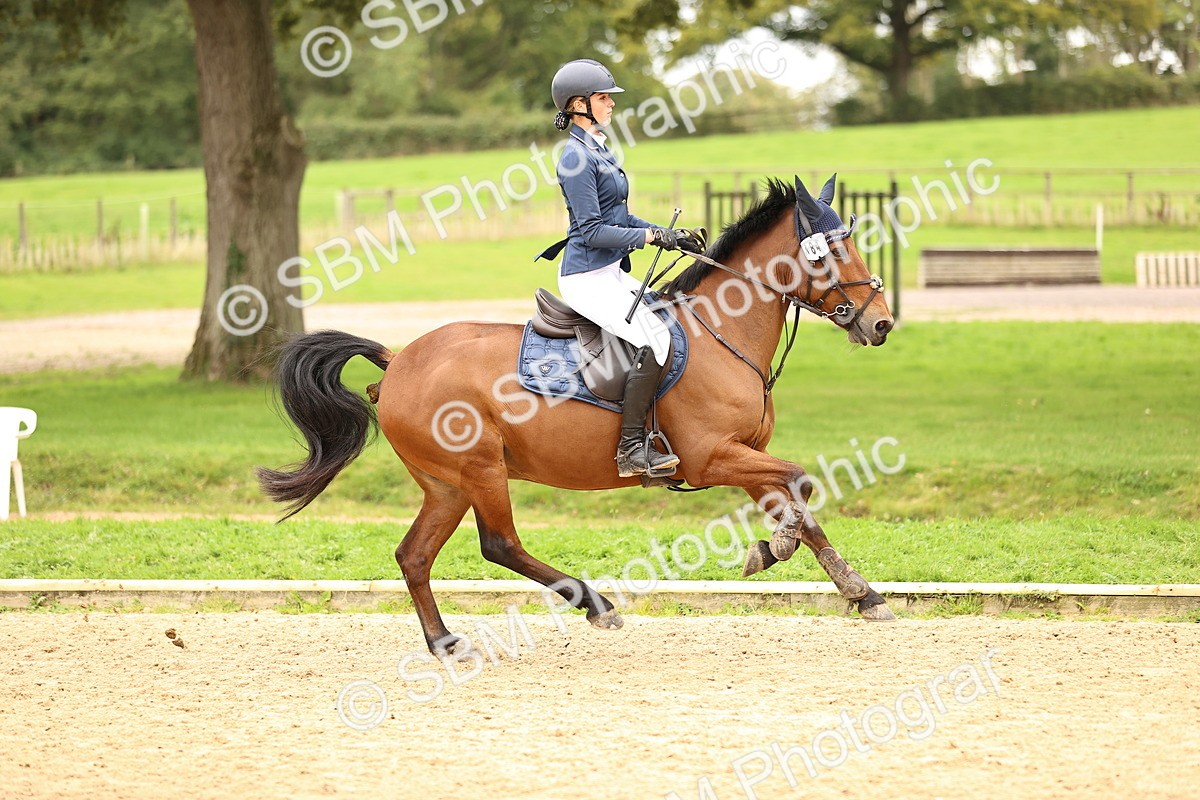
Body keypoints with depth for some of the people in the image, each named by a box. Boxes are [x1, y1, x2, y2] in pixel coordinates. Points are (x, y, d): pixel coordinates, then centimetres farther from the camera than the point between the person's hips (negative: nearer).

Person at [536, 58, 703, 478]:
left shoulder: (599, 150, 15)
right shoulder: (576, 157, -15)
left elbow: (619, 218, 21)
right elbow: (592, 231, -20)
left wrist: (672, 235, 11)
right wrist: (653, 236, -17)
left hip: (613, 274, 10)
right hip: (588, 279, -10)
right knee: (655, 338, -23)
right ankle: (632, 449, -23)